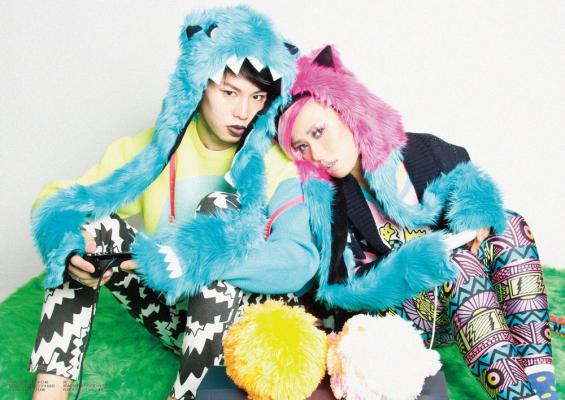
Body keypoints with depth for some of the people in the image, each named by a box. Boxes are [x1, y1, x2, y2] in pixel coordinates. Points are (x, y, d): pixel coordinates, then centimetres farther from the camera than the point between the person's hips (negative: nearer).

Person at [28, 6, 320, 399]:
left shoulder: (280, 162, -9)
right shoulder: (156, 148, -1)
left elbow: (300, 259, -25)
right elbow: (56, 202, -2)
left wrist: (196, 259, -39)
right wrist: (69, 244, -27)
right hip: (173, 314, 3)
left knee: (222, 207, -26)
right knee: (91, 226, -15)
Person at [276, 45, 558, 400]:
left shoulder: (424, 151, -6)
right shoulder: (324, 205, -12)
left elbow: (474, 184, 10)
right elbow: (348, 291, -14)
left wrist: (477, 211, -14)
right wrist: (413, 265, -28)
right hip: (398, 317, -4)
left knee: (510, 228, -20)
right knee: (460, 263, -29)